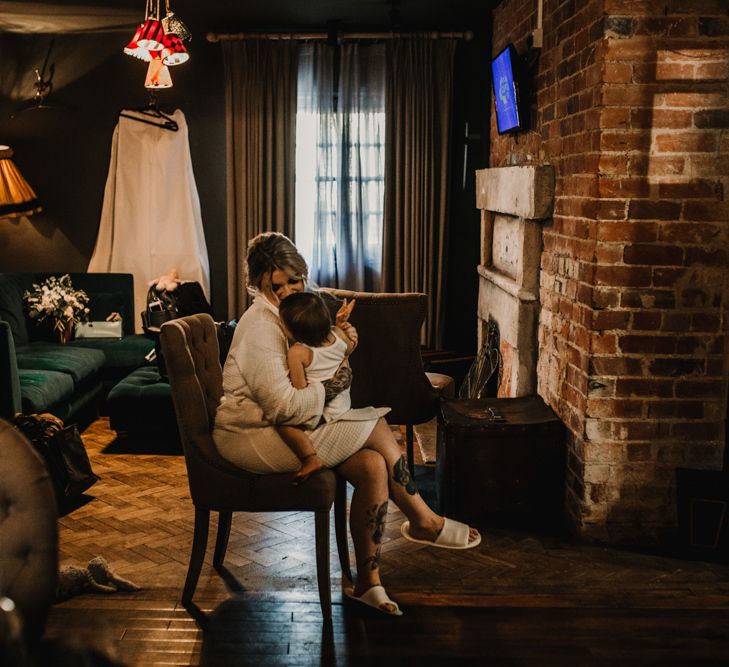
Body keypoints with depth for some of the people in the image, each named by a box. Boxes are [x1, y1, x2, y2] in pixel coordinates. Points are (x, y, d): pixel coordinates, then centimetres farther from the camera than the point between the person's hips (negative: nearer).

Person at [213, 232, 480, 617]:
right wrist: (335, 383, -13)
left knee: (373, 465, -14)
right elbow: (285, 407, -26)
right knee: (376, 428, -15)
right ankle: (423, 521, 2)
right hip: (252, 437, -9)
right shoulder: (259, 327, -18)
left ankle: (367, 582, -5)